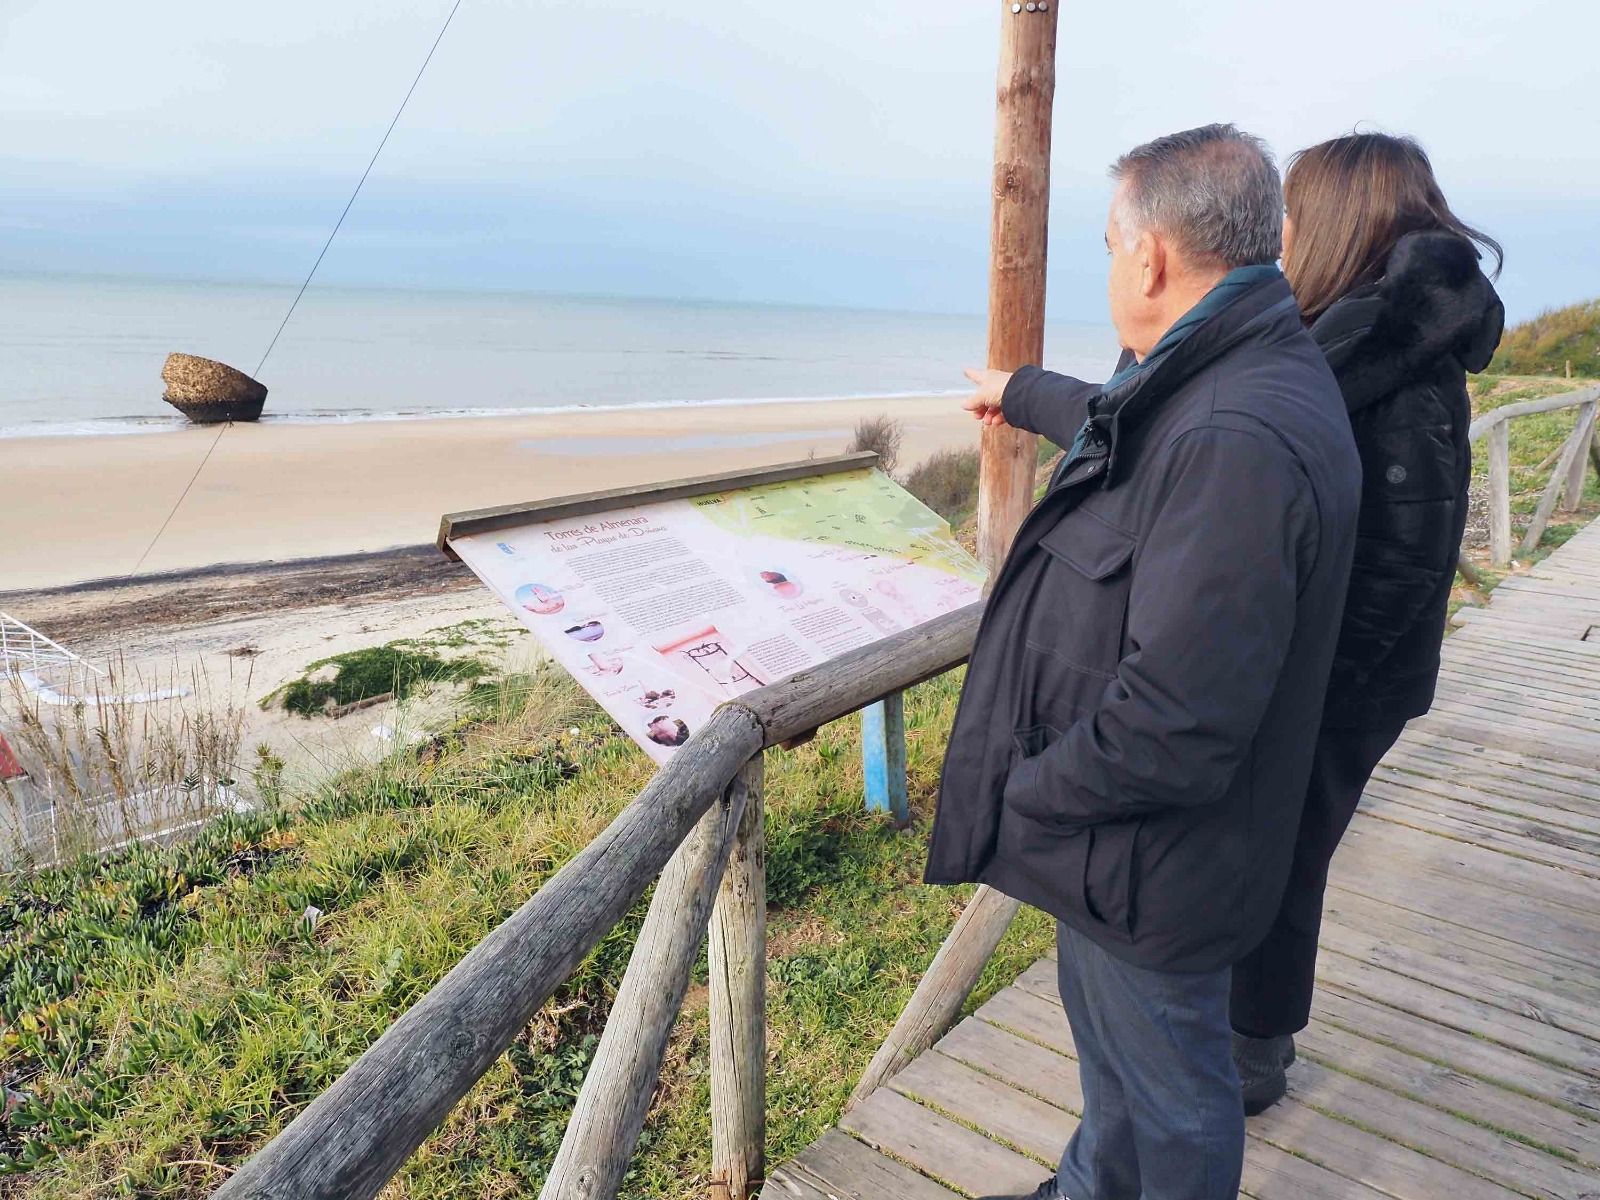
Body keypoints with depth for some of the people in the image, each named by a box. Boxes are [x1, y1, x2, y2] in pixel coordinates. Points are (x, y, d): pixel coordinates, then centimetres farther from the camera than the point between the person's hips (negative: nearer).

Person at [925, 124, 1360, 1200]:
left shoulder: (1235, 443, -34)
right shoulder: (1218, 381, 1)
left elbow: (1175, 726, -35)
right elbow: (1121, 424, 27)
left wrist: (1019, 799, -18)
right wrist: (1022, 393, 44)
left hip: (1153, 866, -10)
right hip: (1120, 829, 10)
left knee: (1173, 1092, 17)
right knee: (1108, 1034, 31)